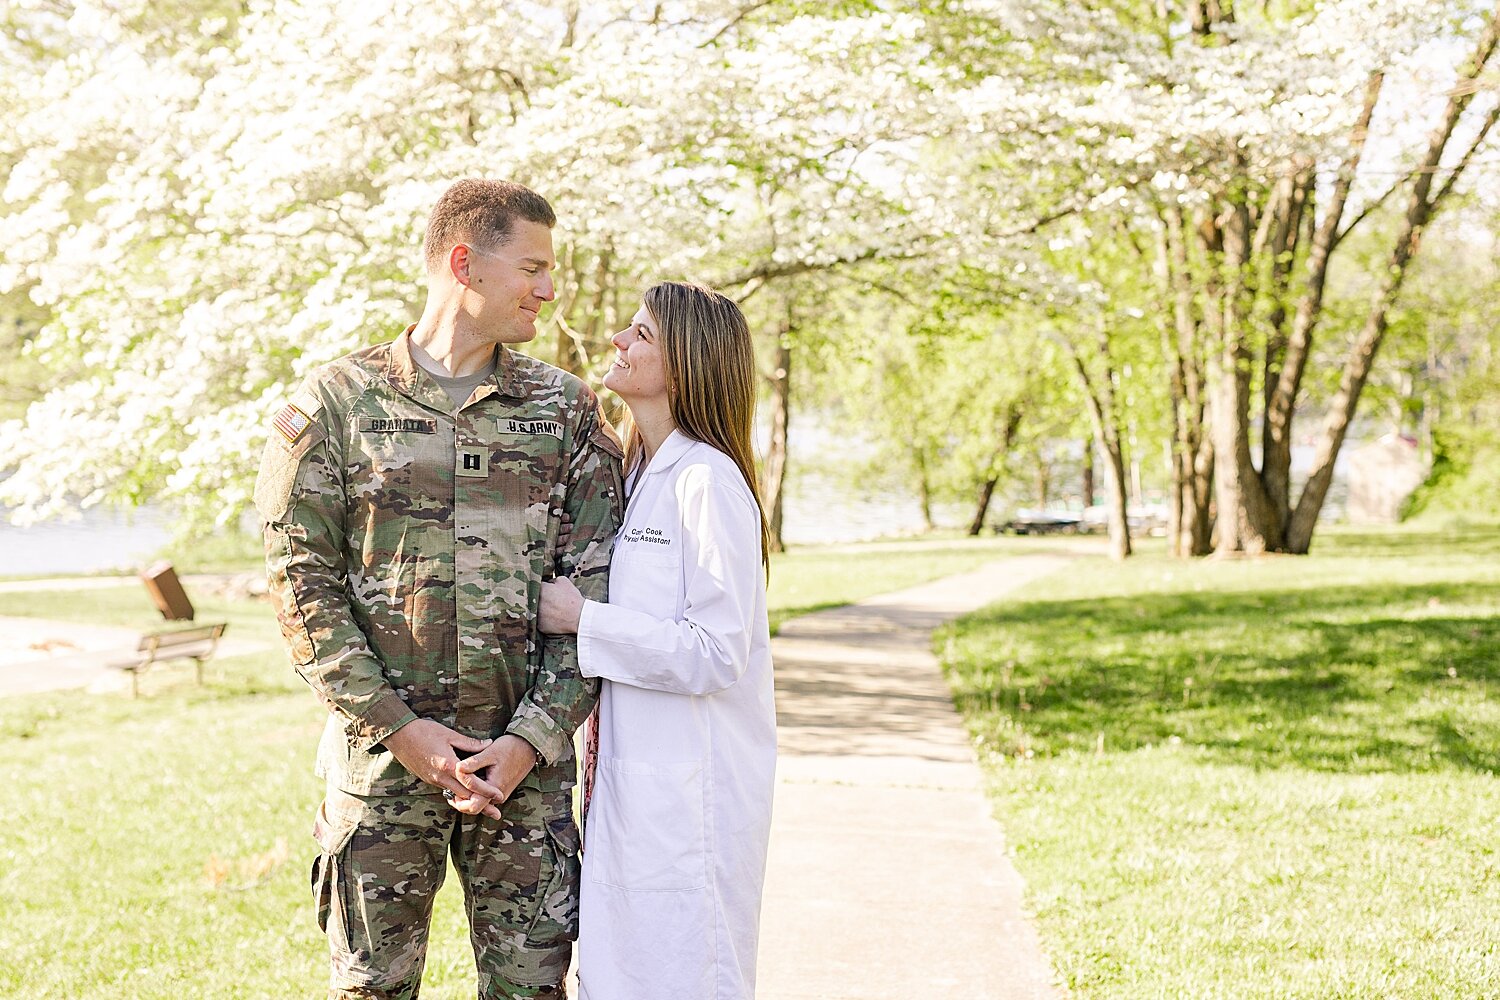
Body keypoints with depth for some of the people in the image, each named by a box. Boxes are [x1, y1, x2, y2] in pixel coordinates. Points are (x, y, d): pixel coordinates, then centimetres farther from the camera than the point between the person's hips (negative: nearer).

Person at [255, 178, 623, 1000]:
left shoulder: (567, 408, 6)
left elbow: (594, 586, 2)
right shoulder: (336, 401, 1)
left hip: (526, 757, 2)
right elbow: (301, 580, -3)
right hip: (381, 750, -1)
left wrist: (531, 739, -8)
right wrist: (397, 726, -11)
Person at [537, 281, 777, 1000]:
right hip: (629, 776, 9)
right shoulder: (636, 474, 13)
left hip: (689, 793, -9)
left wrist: (582, 621, -16)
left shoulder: (708, 481, -16)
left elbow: (715, 652, -21)